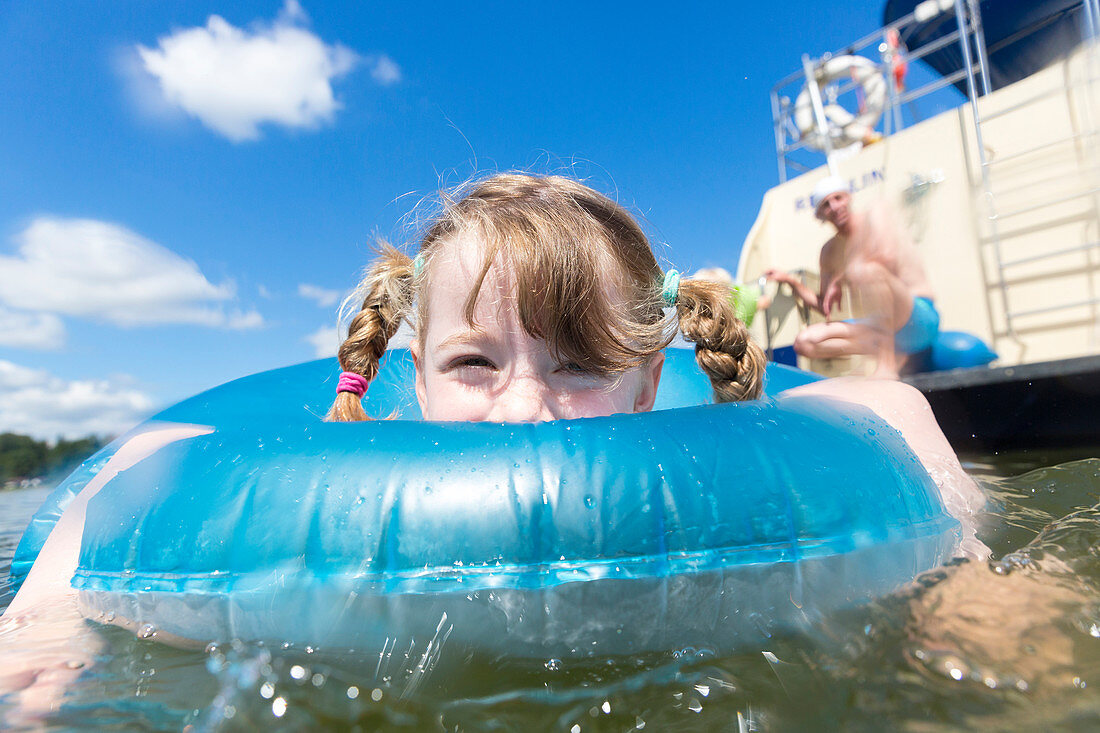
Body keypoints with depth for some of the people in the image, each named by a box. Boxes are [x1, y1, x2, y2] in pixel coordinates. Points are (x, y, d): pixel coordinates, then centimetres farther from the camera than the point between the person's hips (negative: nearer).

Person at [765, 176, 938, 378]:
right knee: (804, 342, -12)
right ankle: (897, 355, -12)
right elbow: (825, 307, 18)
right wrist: (792, 281, 8)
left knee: (866, 269, -35)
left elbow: (887, 255, -25)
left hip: (920, 319, -6)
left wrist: (839, 280, -15)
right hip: (879, 326, 6)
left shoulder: (875, 215, -2)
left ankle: (887, 364, -31)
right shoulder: (829, 251, 13)